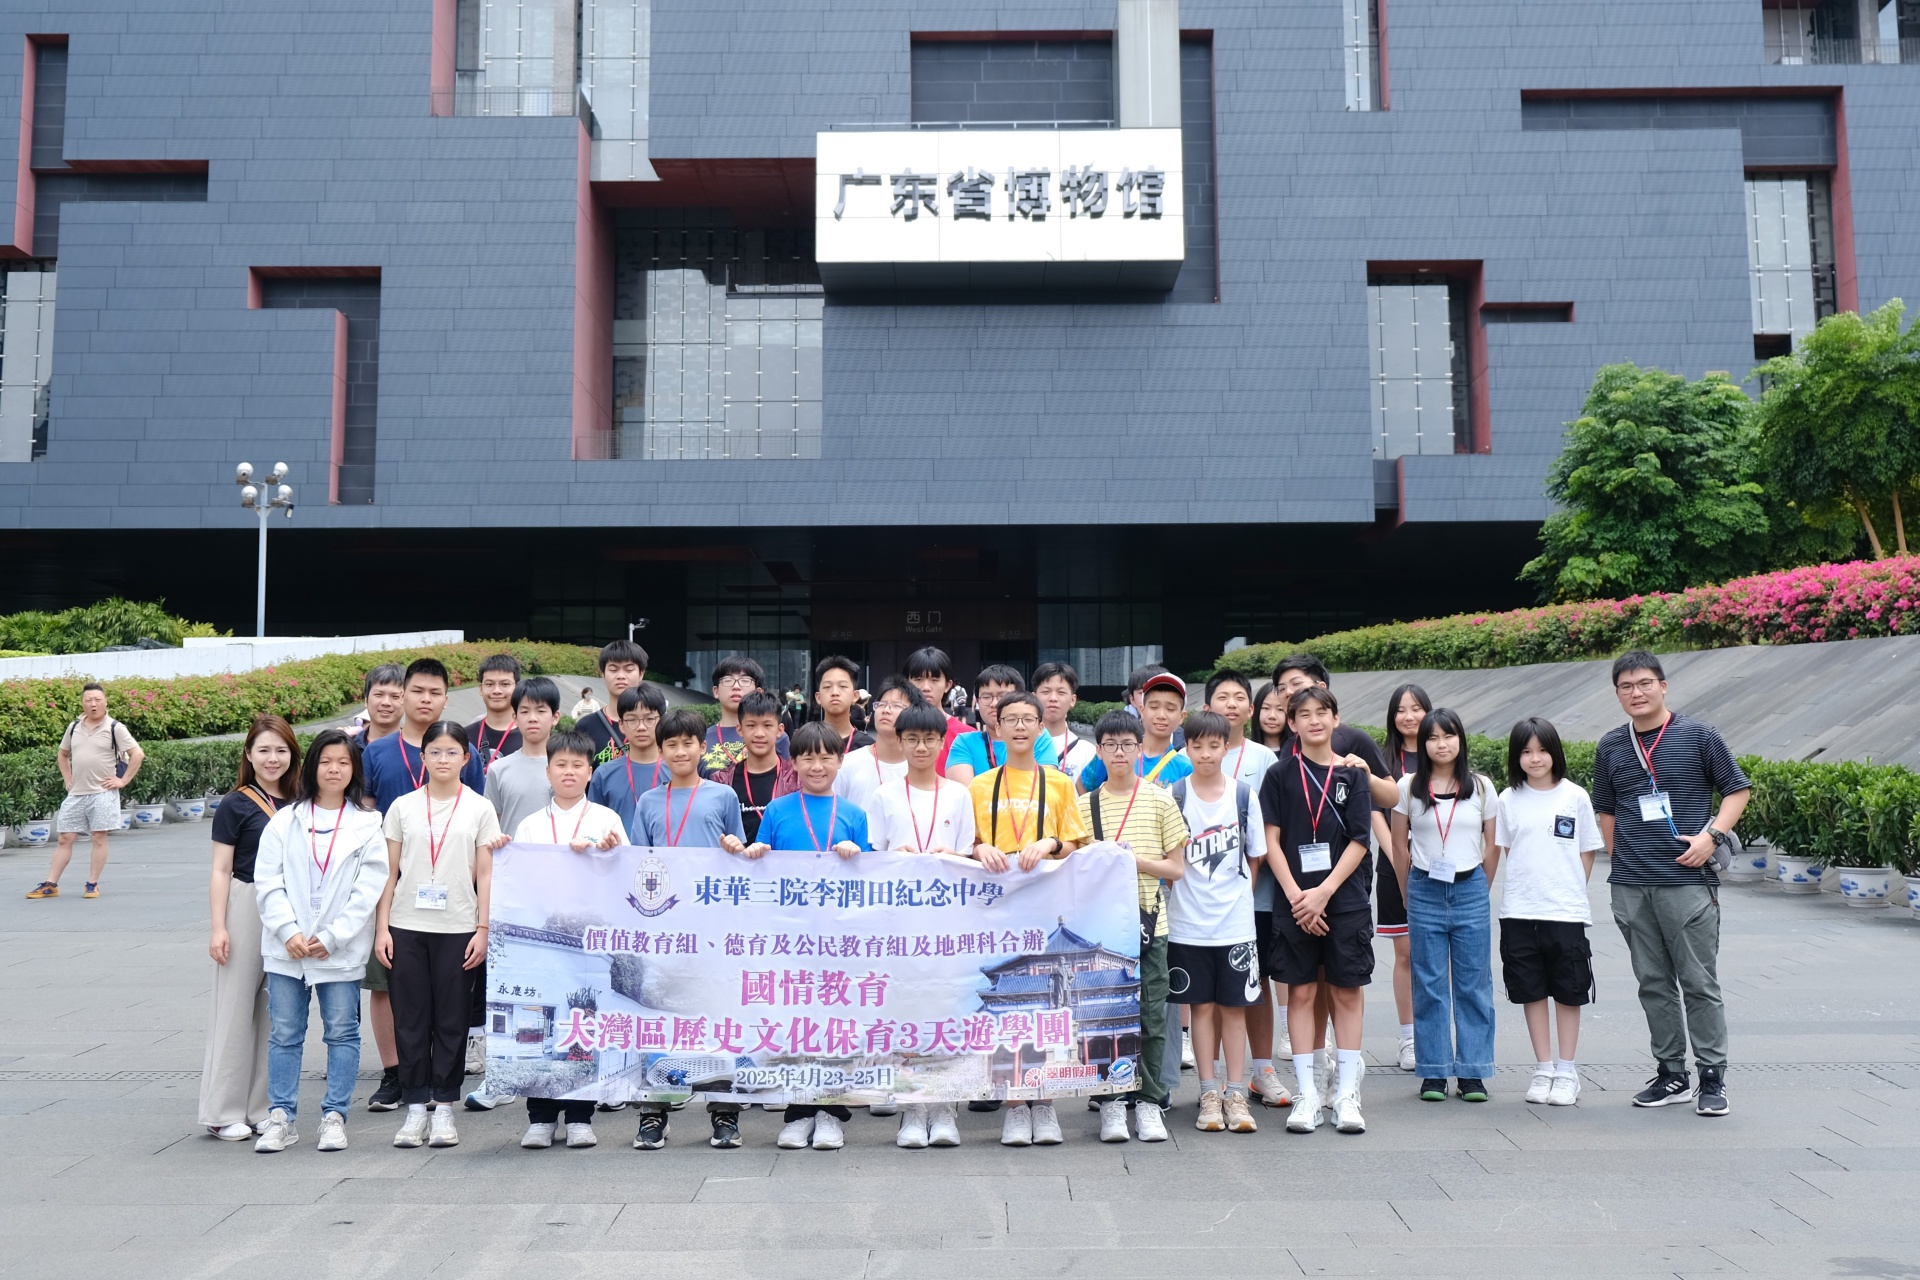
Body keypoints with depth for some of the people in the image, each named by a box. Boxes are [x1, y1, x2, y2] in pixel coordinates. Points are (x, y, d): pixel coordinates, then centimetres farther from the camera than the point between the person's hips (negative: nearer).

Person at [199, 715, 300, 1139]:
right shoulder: (236, 805, -4)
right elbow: (221, 871, -4)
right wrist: (218, 927, -10)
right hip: (246, 908, -4)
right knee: (236, 1007, 1)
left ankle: (264, 1107, 18)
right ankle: (223, 1112, 10)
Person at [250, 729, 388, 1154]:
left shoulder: (368, 825, 0)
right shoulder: (285, 820, 6)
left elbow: (368, 889, -5)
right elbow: (267, 881, 1)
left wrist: (330, 937, -11)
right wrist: (288, 932, -11)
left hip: (341, 949, -1)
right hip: (286, 948, 2)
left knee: (342, 1032, 5)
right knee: (285, 1034, 7)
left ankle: (334, 1116, 15)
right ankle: (281, 1118, 16)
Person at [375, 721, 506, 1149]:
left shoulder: (479, 808, 3)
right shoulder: (403, 807, 7)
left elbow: (485, 875, 2)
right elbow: (389, 872, 7)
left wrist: (483, 929, -4)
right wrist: (381, 927, 1)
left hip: (458, 929, -1)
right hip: (407, 927, 1)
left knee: (451, 1020, 3)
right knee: (410, 1019, 4)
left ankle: (444, 1109, 12)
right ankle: (415, 1108, 13)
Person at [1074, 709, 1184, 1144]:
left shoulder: (1159, 800, 3)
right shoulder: (1084, 804, 7)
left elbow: (1177, 868, 3)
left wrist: (1138, 860, -12)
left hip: (1148, 922, -1)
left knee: (1150, 1015, 2)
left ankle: (1149, 1100, 13)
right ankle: (1112, 1101, 12)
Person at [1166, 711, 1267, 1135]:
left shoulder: (1244, 795, 1)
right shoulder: (1173, 796, -1)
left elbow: (1255, 856, 9)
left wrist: (1237, 896, 3)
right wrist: (1184, 894, -4)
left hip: (1236, 922, 1)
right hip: (1187, 923, 0)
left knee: (1234, 1006, 5)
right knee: (1202, 1006, 6)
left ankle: (1235, 1095, 12)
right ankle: (1209, 1095, 13)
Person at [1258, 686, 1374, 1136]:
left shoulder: (1352, 775, 4)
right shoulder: (1280, 775, 3)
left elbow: (1359, 841, -1)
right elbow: (1271, 841, -1)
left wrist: (1323, 892, -11)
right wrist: (1296, 895, -11)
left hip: (1345, 900, 0)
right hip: (1294, 901, 0)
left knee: (1347, 992, 3)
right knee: (1301, 992, 3)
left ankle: (1347, 1092, 11)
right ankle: (1306, 1093, 10)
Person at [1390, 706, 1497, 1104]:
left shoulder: (1481, 786, 3)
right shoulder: (1408, 787, 2)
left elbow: (1491, 846, 9)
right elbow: (1399, 847, 6)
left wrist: (1479, 891, 9)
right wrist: (1412, 895, 9)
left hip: (1471, 891, 0)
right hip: (1425, 892, 0)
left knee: (1474, 983, 4)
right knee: (1429, 986, 3)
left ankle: (1472, 1072, 12)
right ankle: (1433, 1072, 11)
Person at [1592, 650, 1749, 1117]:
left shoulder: (1697, 736, -1)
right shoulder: (1610, 746, 9)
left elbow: (1737, 789, 4)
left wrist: (1712, 835, -10)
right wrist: (1620, 861, 11)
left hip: (1687, 881, -4)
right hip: (1631, 887, 4)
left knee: (1699, 983, 0)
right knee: (1653, 984, 10)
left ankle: (1712, 1076, 11)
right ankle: (1671, 1072, 20)